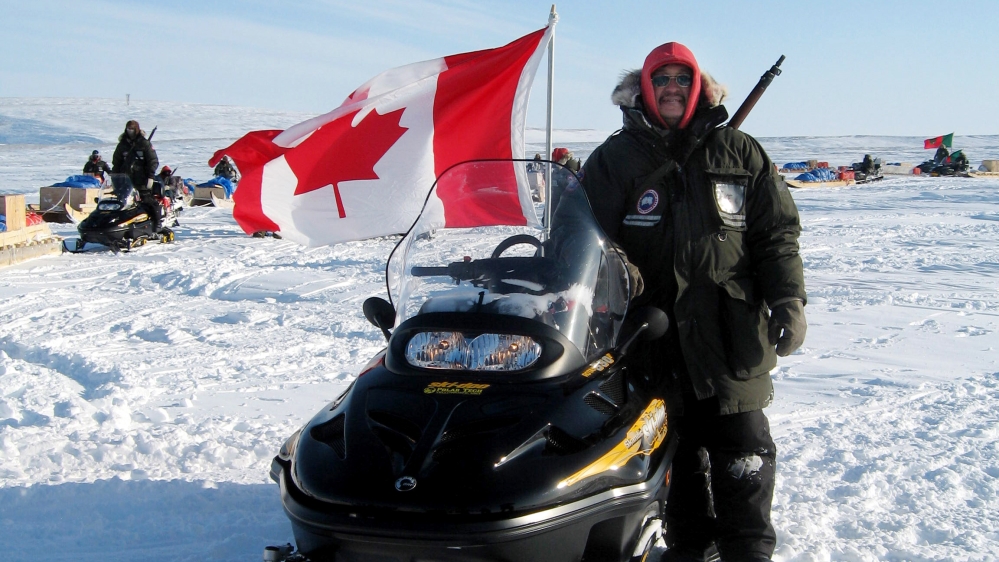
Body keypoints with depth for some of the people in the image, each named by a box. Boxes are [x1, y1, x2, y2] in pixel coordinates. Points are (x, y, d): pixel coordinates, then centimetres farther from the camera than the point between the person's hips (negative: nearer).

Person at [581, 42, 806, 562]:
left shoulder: (739, 153, 11)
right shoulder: (614, 159, 8)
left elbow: (777, 232, 10)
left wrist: (788, 299, -2)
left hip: (733, 333, 0)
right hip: (654, 336, 0)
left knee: (744, 450, 1)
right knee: (678, 447, 7)